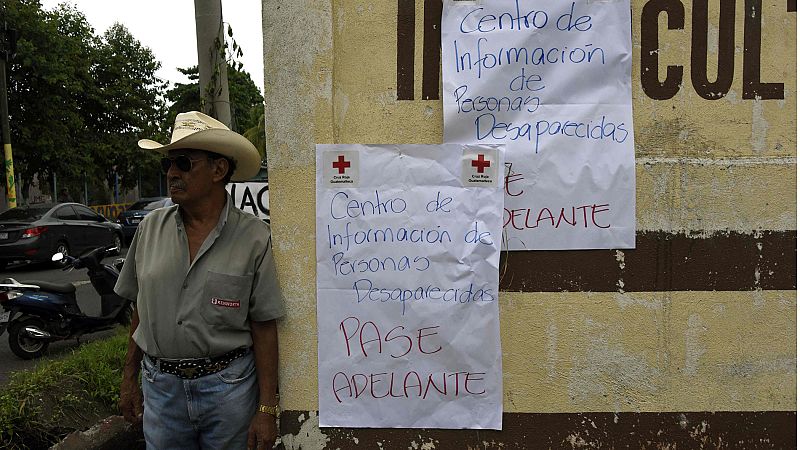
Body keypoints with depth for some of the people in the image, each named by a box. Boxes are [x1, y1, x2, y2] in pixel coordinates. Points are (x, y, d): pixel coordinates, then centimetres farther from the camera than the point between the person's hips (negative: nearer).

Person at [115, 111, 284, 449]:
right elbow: (141, 310, 11)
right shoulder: (150, 228, 2)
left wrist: (267, 409, -10)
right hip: (160, 384, 3)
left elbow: (264, 327, -9)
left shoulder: (253, 237, -10)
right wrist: (129, 379, 12)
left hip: (228, 384, -3)